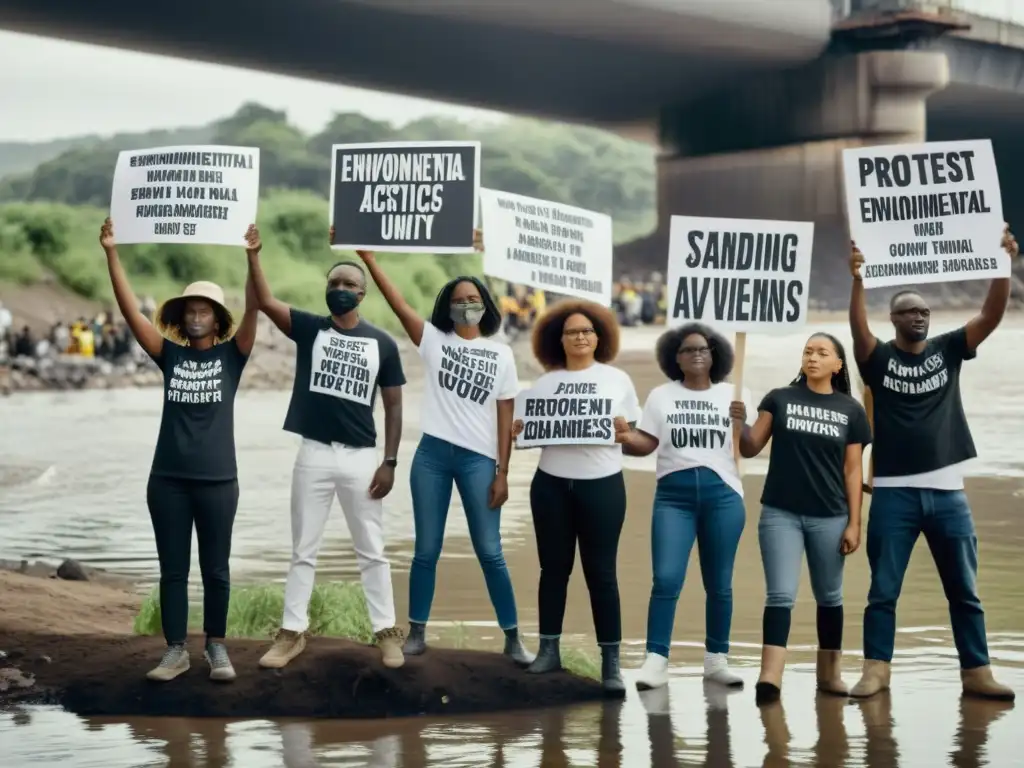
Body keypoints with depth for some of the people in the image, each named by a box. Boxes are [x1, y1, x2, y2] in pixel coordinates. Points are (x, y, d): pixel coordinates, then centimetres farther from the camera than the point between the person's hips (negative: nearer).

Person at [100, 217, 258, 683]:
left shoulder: (231, 354, 2)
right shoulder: (170, 354, 5)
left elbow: (253, 309, -12)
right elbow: (130, 309, -2)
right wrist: (111, 253, -11)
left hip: (217, 479, -2)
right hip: (168, 478, 2)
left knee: (215, 568, 7)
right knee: (173, 569, 7)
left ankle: (216, 647, 19)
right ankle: (175, 650, 14)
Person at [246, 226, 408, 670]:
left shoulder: (382, 343, 3)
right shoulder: (308, 329, 3)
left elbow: (393, 404, 4)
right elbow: (265, 302, -11)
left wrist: (390, 461, -3)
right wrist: (253, 254, -23)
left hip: (361, 457, 0)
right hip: (314, 454, 1)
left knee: (371, 551, 8)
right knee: (303, 550, 8)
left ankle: (386, 633, 16)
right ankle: (292, 633, 15)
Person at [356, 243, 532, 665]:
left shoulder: (501, 354, 5)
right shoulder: (434, 340, 6)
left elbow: (505, 417, 3)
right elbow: (398, 303, -5)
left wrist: (502, 473, -2)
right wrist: (369, 259, -16)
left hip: (478, 459, -1)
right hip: (432, 455, 1)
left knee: (490, 552, 1)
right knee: (426, 550, 7)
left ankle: (513, 638, 9)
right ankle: (417, 633, 17)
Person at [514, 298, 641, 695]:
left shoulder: (617, 379, 4)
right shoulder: (546, 382, 8)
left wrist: (623, 429, -17)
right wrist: (519, 431, -13)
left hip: (602, 485, -2)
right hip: (552, 484, 2)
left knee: (601, 572, -2)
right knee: (554, 568, 8)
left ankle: (611, 661, 0)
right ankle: (548, 649, 17)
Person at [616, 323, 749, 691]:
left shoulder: (732, 395, 9)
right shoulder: (661, 396, 10)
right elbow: (646, 443, 4)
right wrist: (619, 436, -15)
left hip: (722, 494, 1)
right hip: (673, 495, -1)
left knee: (719, 583, 5)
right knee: (666, 579, -11)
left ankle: (716, 659, 14)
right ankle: (656, 660, -10)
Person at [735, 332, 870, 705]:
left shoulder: (851, 410, 4)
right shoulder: (779, 399, 2)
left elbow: (852, 470, 4)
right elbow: (750, 449, 1)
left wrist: (854, 523, 0)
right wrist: (741, 423, -19)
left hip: (829, 518, 1)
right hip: (780, 514, -1)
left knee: (829, 596, 12)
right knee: (781, 595, -10)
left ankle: (829, 672, 25)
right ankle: (770, 677, -18)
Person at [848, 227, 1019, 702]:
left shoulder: (947, 350, 9)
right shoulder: (879, 358, 2)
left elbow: (991, 317, -3)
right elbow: (858, 327, -18)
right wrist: (858, 280, -33)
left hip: (946, 490, 2)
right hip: (894, 492, -2)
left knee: (965, 590, 6)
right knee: (883, 590, 1)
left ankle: (976, 673, 12)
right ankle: (876, 670, 8)